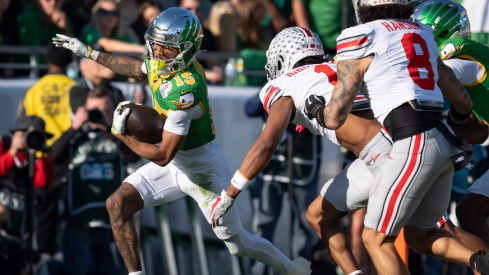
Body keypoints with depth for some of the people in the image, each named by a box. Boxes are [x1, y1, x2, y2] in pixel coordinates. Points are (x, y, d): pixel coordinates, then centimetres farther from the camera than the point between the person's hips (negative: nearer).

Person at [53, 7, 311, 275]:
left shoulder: (183, 92, -35)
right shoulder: (161, 63, -11)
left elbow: (163, 156, -29)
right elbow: (137, 68, 18)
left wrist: (121, 134, -19)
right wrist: (89, 53, 21)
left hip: (202, 170, -8)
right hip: (175, 165, 8)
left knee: (239, 244, 8)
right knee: (118, 204, -9)